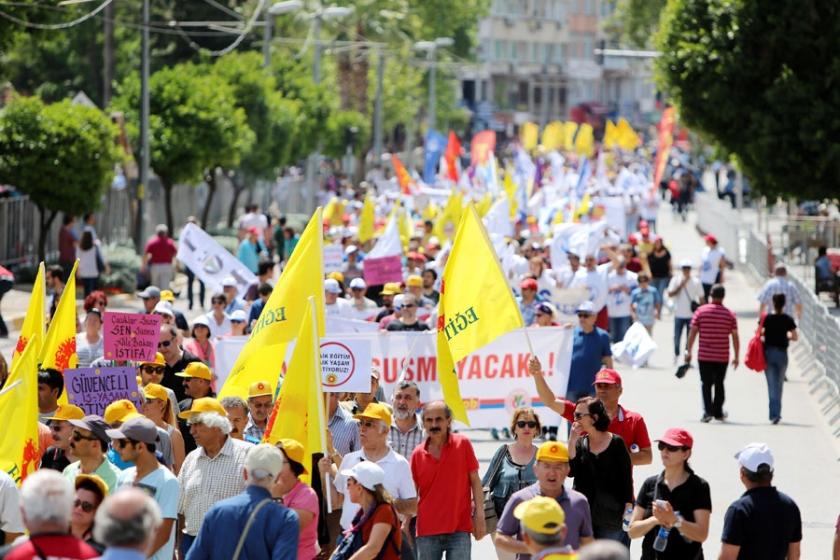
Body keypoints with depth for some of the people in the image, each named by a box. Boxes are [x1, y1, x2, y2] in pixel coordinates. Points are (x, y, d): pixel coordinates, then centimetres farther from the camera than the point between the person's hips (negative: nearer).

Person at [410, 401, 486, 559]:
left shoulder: (462, 444, -1)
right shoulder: (418, 454, 3)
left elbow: (475, 481, 2)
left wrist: (479, 516, -4)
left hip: (459, 529, -2)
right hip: (427, 531, 2)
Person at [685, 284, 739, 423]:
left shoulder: (701, 311, -3)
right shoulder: (729, 314, -1)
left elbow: (693, 332, -3)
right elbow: (735, 337, -1)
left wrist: (688, 351, 3)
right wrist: (736, 357, 6)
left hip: (704, 355, -1)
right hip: (722, 356, 1)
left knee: (706, 384, 3)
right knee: (719, 384, 15)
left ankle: (708, 411, -10)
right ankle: (718, 413, 21)